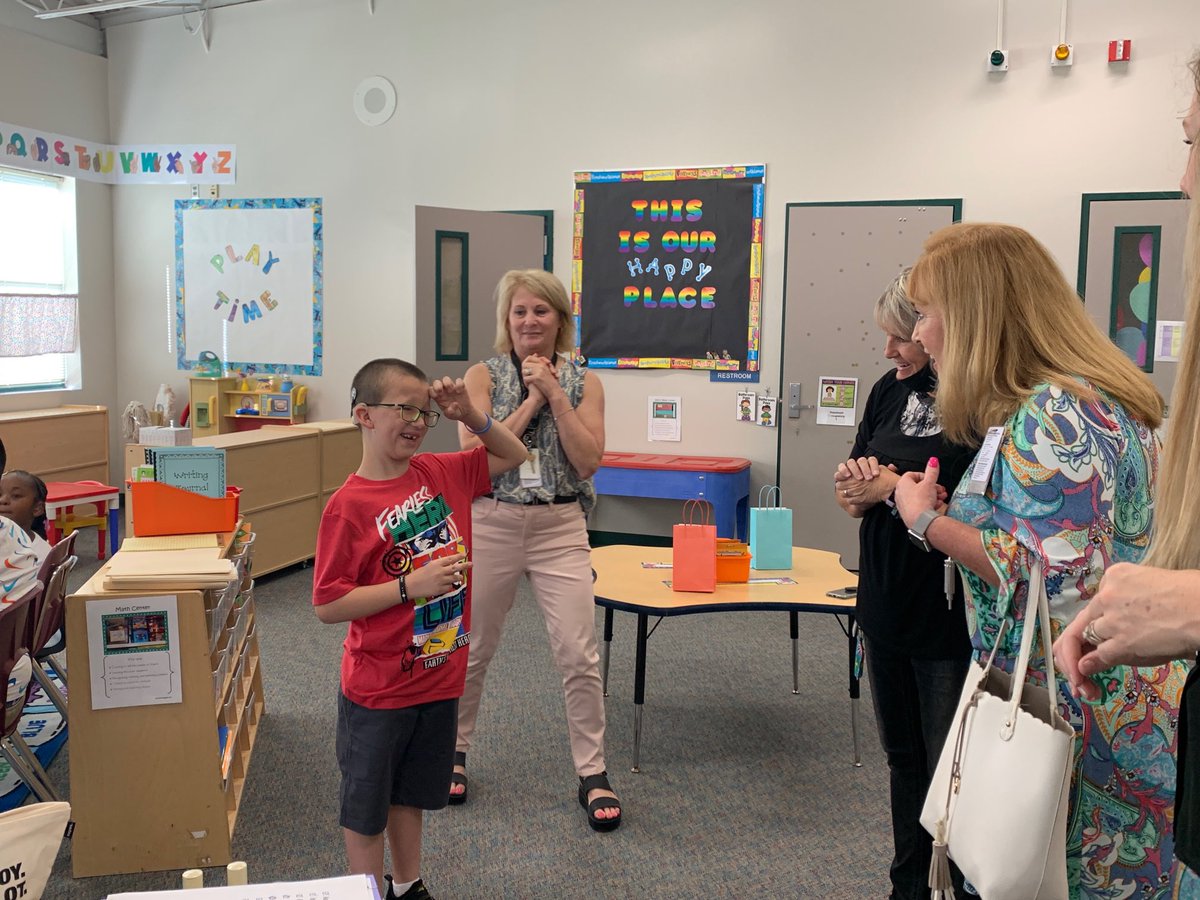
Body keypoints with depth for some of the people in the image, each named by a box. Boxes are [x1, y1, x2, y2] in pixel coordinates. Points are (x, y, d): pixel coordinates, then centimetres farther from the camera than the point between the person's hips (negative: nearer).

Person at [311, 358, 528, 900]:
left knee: (411, 794, 24)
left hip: (439, 677, 6)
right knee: (365, 806, 14)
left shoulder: (441, 473, -2)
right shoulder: (348, 505, -19)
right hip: (377, 691, -6)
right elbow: (327, 606, -18)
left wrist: (470, 417, -5)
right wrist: (411, 584, -23)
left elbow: (512, 456, 11)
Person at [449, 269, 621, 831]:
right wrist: (532, 400, -12)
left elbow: (588, 462, -7)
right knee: (471, 649, 13)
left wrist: (555, 395, -11)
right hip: (490, 523, 0)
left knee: (579, 655, -3)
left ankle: (592, 774, 15)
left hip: (560, 527, 0)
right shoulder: (483, 376, 0)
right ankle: (454, 752, 36)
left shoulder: (583, 383, 3)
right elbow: (474, 456, -12)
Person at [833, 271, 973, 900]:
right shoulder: (891, 390, 5)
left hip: (948, 616, -7)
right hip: (886, 605, 7)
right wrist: (856, 479, -13)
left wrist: (891, 487, -18)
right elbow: (852, 492, 9)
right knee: (903, 757, 21)